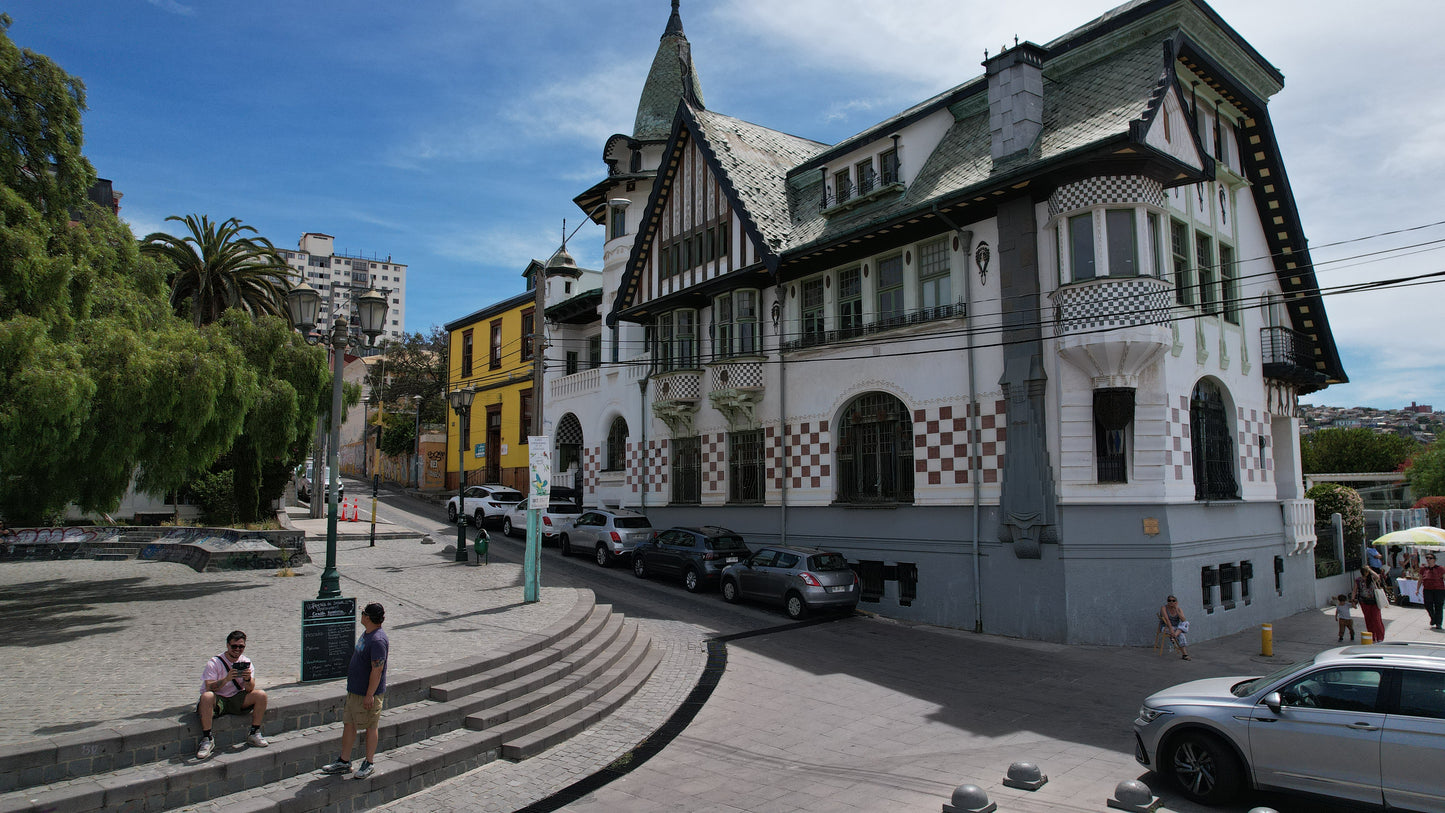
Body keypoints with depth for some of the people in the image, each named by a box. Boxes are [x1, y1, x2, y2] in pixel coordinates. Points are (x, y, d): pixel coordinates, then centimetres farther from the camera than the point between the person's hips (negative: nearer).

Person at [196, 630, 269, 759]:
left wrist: (248, 679, -28)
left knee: (261, 695, -20)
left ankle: (254, 734, -6)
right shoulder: (214, 663, -9)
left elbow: (250, 690, -6)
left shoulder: (246, 662, 2)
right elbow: (209, 687, -21)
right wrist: (226, 679, -37)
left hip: (237, 699, 3)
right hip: (217, 700, -3)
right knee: (206, 696, -36)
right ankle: (207, 739, -26)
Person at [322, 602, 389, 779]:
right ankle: (344, 762, 27)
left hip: (368, 693, -10)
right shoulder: (367, 634, 7)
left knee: (371, 727, 5)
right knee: (348, 724, 15)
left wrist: (369, 695, -22)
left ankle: (369, 763, 19)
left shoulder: (378, 640, -25)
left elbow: (377, 670, -25)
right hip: (354, 690, 10)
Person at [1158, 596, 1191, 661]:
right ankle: (1184, 654, -35)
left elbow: (1184, 620, -13)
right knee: (1181, 635, -31)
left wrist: (1176, 610, -20)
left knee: (1186, 622, -26)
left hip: (1177, 628, 4)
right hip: (1166, 628, -4)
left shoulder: (1179, 610, 3)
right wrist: (1171, 629, -36)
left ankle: (1174, 635, -46)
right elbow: (1166, 619, -23)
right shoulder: (1164, 608, -9)